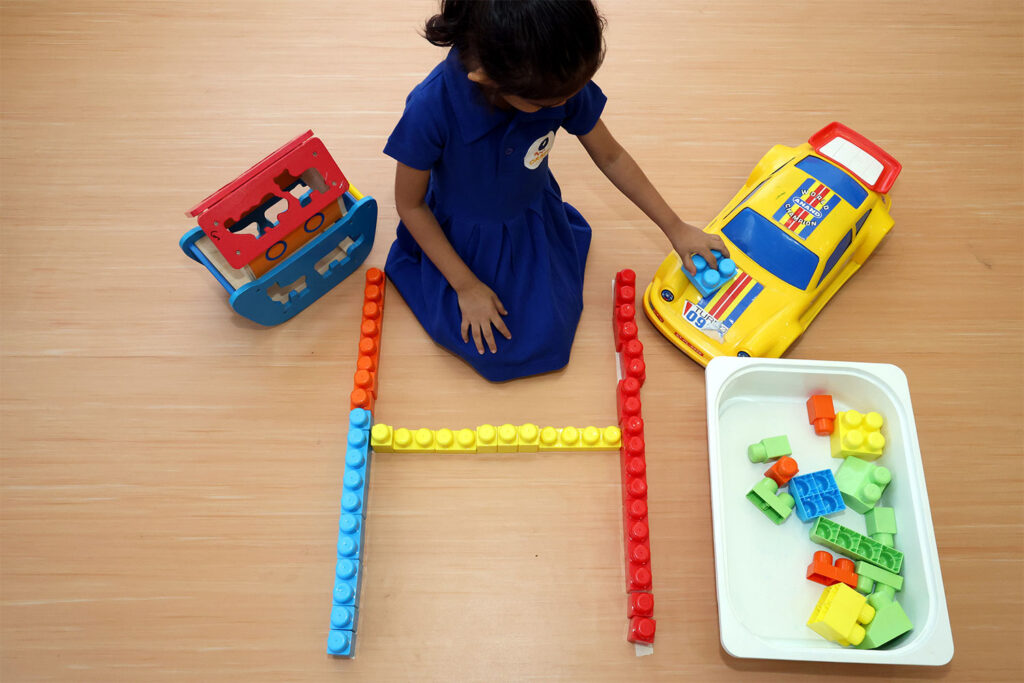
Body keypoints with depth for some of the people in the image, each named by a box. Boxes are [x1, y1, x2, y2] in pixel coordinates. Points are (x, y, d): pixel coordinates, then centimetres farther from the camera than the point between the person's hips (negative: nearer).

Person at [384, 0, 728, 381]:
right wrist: (465, 285, -14)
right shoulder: (431, 108, -36)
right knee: (488, 350, -10)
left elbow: (611, 157, -6)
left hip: (533, 228, 3)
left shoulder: (562, 83, -26)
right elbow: (409, 204, -18)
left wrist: (675, 228, 1)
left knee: (546, 342, -4)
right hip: (461, 238, -2)